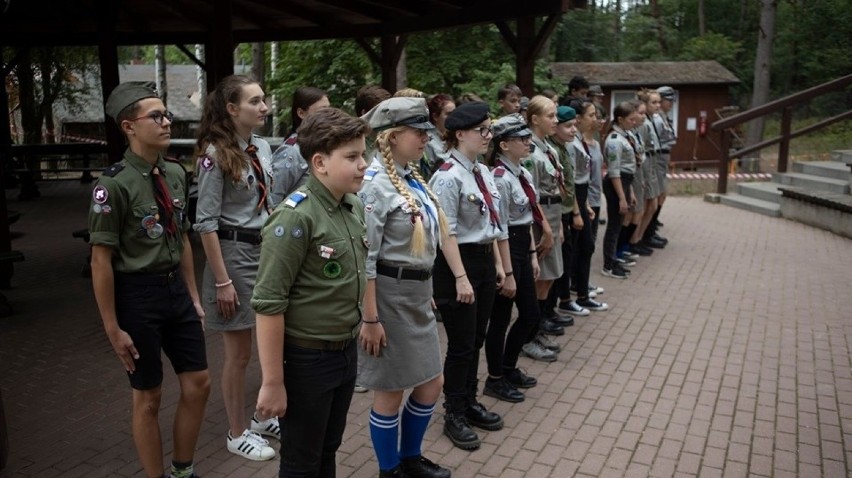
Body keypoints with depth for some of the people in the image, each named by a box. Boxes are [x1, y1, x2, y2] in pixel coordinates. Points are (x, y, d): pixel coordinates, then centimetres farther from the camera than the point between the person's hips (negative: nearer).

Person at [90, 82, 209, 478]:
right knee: (148, 397, 9)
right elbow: (101, 260, -16)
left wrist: (193, 296, 12)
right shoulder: (114, 184, -17)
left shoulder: (175, 173, 2)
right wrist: (113, 328, -14)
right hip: (137, 292, -6)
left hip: (175, 286, 7)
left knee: (198, 384, 13)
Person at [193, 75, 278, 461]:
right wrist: (223, 281, -17)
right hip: (234, 252, -7)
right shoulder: (215, 154, -14)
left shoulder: (263, 148, 6)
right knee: (239, 352, 5)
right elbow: (206, 223, -15)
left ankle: (267, 416, 34)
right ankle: (237, 433, 23)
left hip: (267, 249, 7)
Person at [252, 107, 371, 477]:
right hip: (306, 359, -7)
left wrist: (351, 343, 14)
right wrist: (272, 382, -19)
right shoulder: (296, 217, -21)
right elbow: (268, 304, -21)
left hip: (347, 351, 7)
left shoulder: (355, 208, 2)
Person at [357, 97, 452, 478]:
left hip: (417, 292, 9)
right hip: (389, 294, -9)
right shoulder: (376, 183, -17)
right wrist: (370, 318, -19)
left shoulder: (412, 176, 9)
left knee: (432, 382, 17)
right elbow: (363, 258, -19)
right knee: (390, 391, 8)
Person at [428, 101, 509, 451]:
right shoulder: (448, 177, -17)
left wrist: (498, 264, 15)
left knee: (477, 340, 18)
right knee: (461, 344, 2)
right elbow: (447, 233, -20)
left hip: (484, 259, 9)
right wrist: (460, 277, -22)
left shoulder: (483, 172, 9)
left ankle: (470, 402, 35)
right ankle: (454, 415, 19)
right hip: (458, 261, -8)